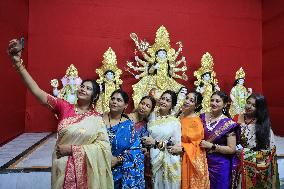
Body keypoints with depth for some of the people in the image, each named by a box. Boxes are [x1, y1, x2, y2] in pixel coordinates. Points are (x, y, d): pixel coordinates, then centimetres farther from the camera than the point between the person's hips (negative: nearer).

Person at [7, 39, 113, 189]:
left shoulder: (96, 118, -4)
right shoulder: (64, 107, -4)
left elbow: (104, 146, -11)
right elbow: (38, 93, -15)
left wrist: (73, 149, -16)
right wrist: (18, 63, -25)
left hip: (84, 170, 0)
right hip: (62, 168, 1)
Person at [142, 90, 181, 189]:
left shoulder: (175, 122, -4)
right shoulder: (151, 116, 1)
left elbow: (177, 144, -8)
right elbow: (145, 136, 11)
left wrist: (156, 143, -14)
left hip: (169, 161, -1)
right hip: (153, 159, 1)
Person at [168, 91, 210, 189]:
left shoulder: (196, 121, -16)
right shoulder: (180, 116, 2)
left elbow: (197, 145, -15)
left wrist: (181, 149, -23)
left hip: (191, 160, -5)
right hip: (179, 158, 5)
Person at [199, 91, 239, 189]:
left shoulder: (228, 123, -11)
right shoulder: (202, 117, 0)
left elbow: (232, 149, -11)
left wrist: (211, 146, -18)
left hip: (220, 165, -3)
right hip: (203, 162, 3)